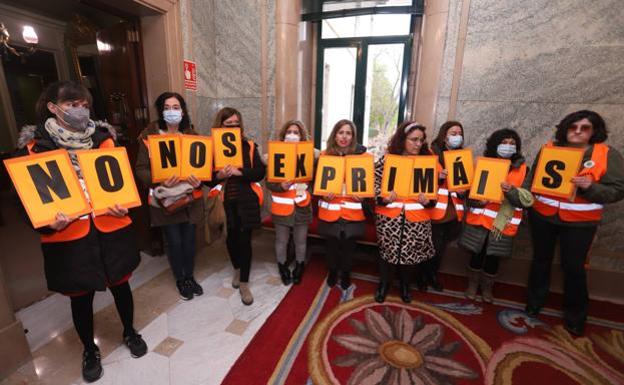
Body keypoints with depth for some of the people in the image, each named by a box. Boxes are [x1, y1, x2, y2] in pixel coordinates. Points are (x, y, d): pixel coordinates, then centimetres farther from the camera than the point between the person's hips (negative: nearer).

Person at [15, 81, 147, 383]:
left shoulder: (103, 138, 1)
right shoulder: (35, 146, -4)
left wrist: (124, 206, -11)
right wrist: (49, 223, -19)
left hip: (111, 229, 1)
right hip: (68, 236, -1)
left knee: (120, 284, 16)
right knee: (81, 297, 15)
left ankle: (130, 332, 42)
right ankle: (89, 350, 41)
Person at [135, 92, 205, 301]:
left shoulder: (191, 135, 6)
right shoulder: (149, 136, -5)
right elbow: (141, 168, -7)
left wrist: (199, 179, -13)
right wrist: (160, 182, -25)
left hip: (190, 197, 3)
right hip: (165, 199, -2)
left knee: (189, 240, 11)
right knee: (174, 242, 6)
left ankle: (190, 276, 34)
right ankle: (180, 280, 30)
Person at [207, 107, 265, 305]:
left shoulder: (249, 146, 1)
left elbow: (260, 172, -6)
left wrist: (239, 172, -19)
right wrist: (219, 175, -21)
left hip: (246, 200, -1)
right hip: (225, 201, 1)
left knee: (244, 240, 2)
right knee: (231, 238, 16)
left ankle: (244, 284, 17)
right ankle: (237, 269, 44)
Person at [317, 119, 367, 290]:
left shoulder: (362, 154, -3)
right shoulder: (325, 154, -2)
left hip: (352, 210, 0)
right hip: (330, 209, 1)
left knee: (349, 245, 12)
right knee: (331, 244, 12)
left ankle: (346, 274, 38)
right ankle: (332, 272, 38)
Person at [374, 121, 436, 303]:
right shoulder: (387, 159, -3)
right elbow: (375, 182, -4)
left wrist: (428, 200, -11)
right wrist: (383, 197, -21)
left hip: (416, 217, 2)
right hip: (390, 215, -2)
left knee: (410, 252, 13)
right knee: (387, 250, 9)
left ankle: (405, 285, 40)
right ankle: (384, 284, 34)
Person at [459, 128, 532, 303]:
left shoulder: (523, 168, -1)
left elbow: (528, 199, -7)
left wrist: (511, 191, -25)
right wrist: (476, 201, -15)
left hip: (503, 222, 0)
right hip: (480, 218, 0)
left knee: (493, 257, 12)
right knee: (477, 254, 9)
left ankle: (487, 288, 35)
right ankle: (472, 284, 31)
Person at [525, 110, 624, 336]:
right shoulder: (549, 149, 1)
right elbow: (532, 179, 8)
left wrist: (590, 187, -24)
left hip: (580, 222, -2)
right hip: (542, 216, 2)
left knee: (573, 267, 6)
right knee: (541, 260, 15)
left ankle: (575, 317, 27)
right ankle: (534, 303, 34)